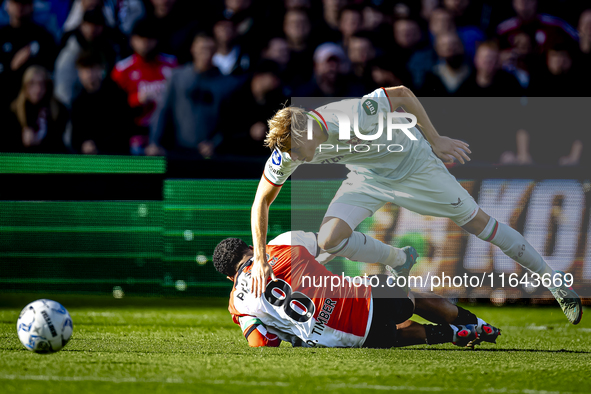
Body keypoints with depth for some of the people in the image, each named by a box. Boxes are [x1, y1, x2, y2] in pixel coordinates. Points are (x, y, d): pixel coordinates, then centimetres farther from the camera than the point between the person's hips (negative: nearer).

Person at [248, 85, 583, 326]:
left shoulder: (353, 115, -38)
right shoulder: (287, 151, -22)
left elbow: (403, 94, -22)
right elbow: (262, 201, -10)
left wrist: (434, 139, -15)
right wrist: (260, 259, -13)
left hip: (412, 162, -4)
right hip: (369, 178, 4)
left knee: (477, 222, 0)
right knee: (329, 239, -19)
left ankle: (556, 282, 12)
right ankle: (399, 262, 8)